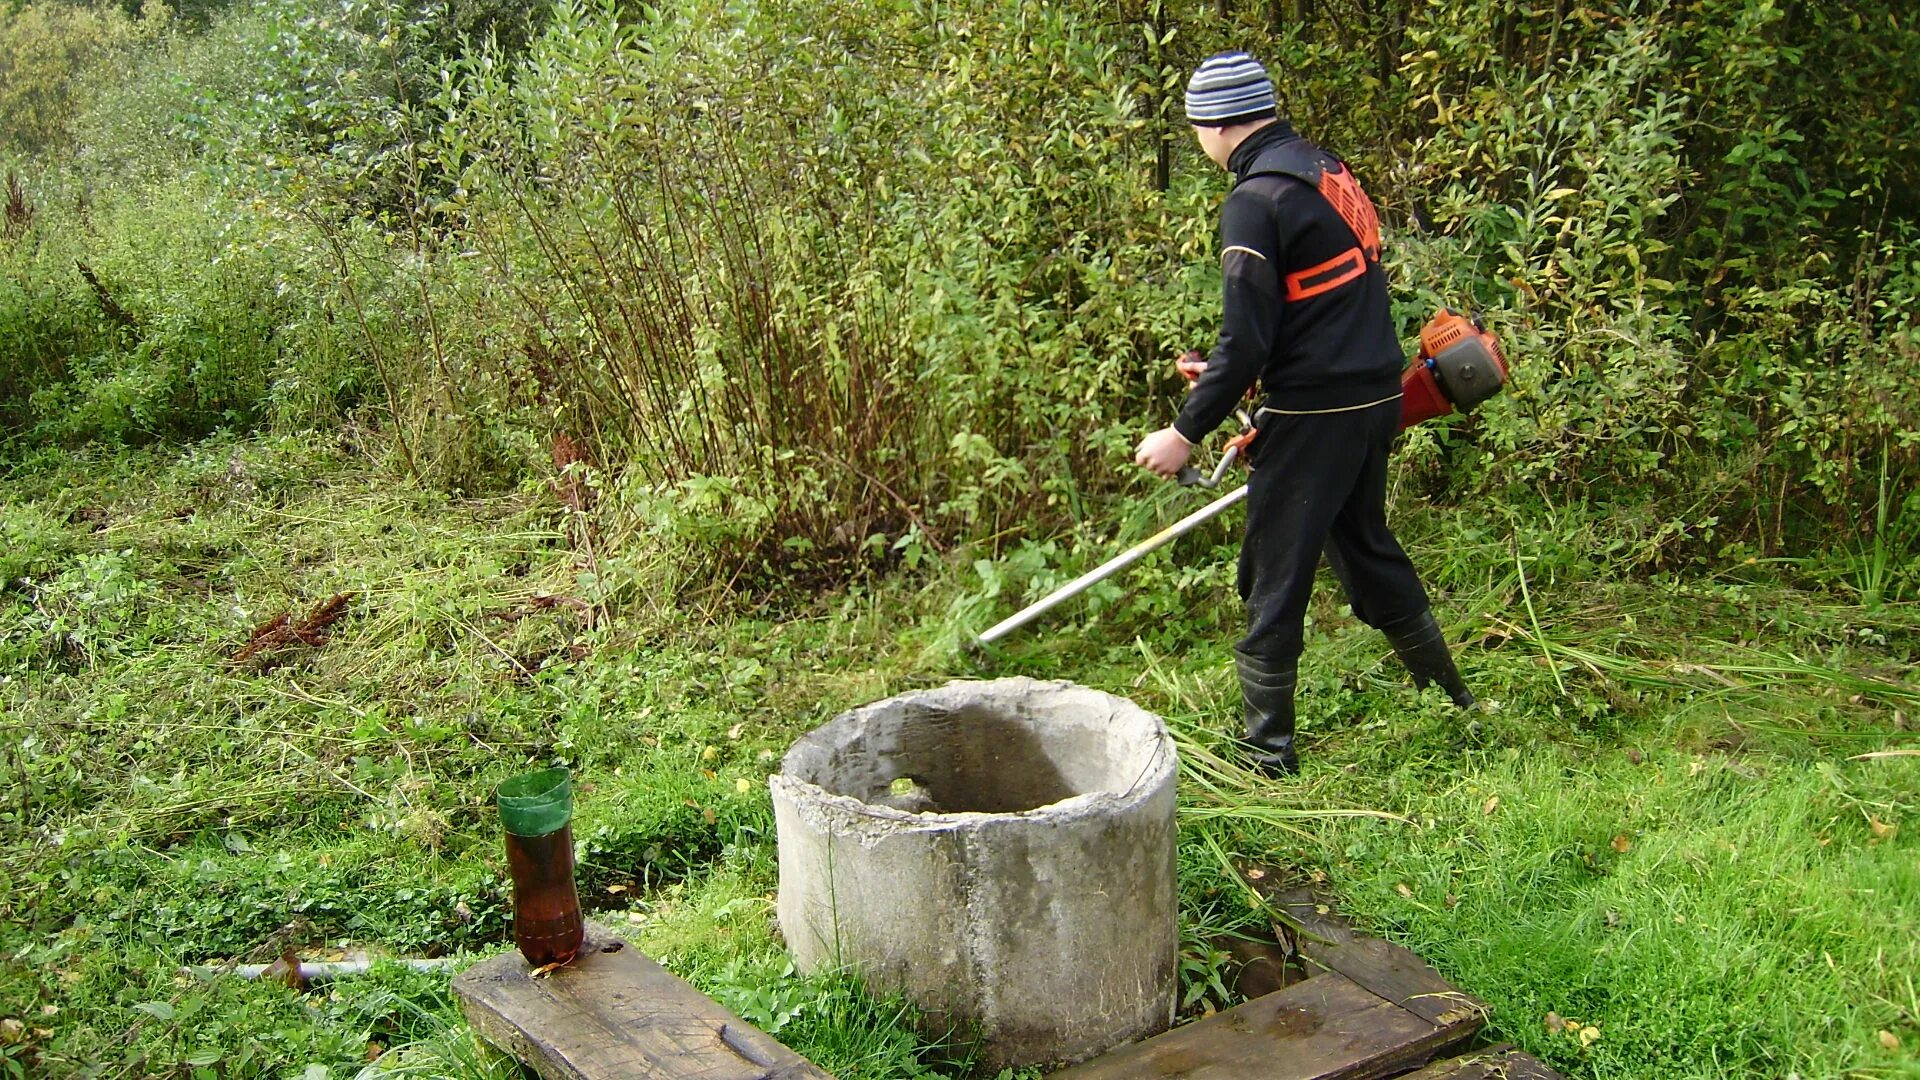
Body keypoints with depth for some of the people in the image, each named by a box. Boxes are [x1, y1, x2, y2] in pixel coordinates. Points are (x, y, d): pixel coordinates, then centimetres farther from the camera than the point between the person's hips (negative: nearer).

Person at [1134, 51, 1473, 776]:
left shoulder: (1255, 201, -16)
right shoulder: (1326, 171, 12)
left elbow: (1247, 341, -20)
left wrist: (1186, 432, -13)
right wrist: (1229, 375, 24)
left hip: (1315, 415, -9)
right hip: (1376, 396, 9)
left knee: (1274, 577, 3)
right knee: (1365, 543, 25)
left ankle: (1269, 751, 12)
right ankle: (1450, 697, 36)